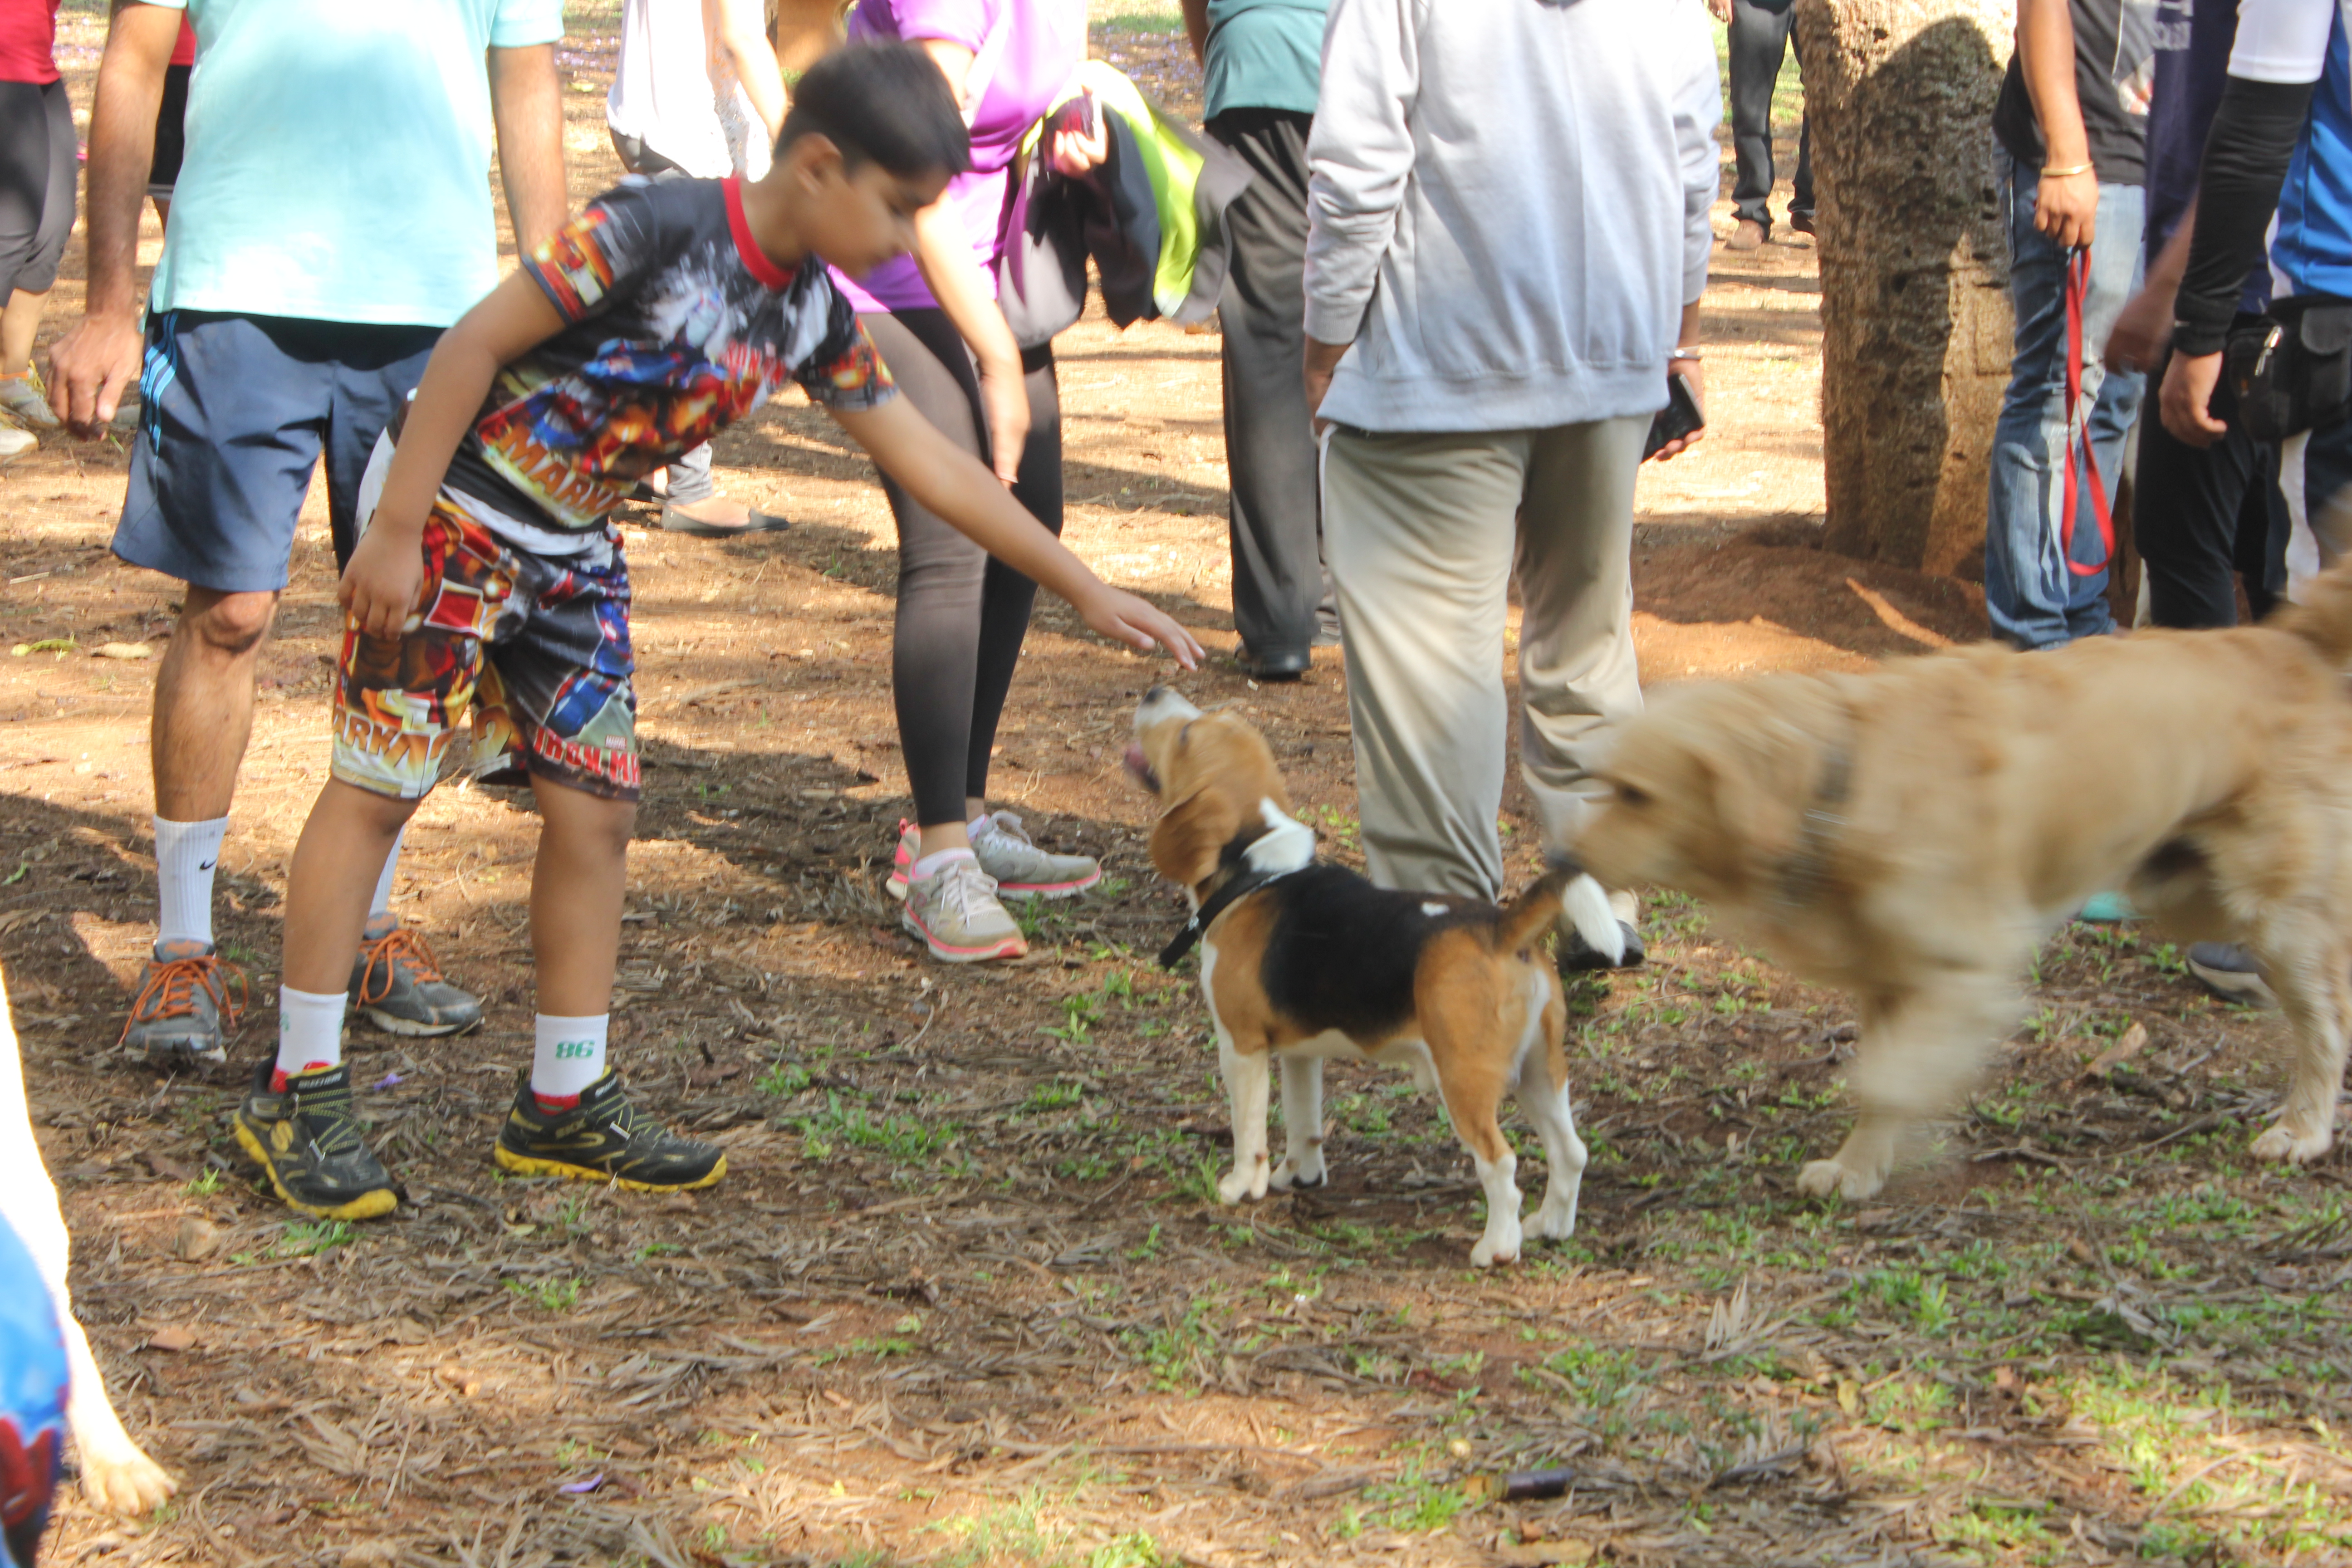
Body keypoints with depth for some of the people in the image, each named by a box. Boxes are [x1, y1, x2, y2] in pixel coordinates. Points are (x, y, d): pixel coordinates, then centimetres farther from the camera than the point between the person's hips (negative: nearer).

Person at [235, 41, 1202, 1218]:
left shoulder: (811, 316, 1)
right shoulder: (657, 229, -23)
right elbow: (474, 344, -21)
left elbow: (928, 463, 8)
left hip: (573, 555, 8)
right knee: (378, 787, -4)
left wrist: (1086, 591, 7)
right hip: (453, 511, -8)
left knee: (596, 809, 5)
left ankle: (564, 1105, 15)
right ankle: (297, 1094, 3)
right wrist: (394, 535, -21)